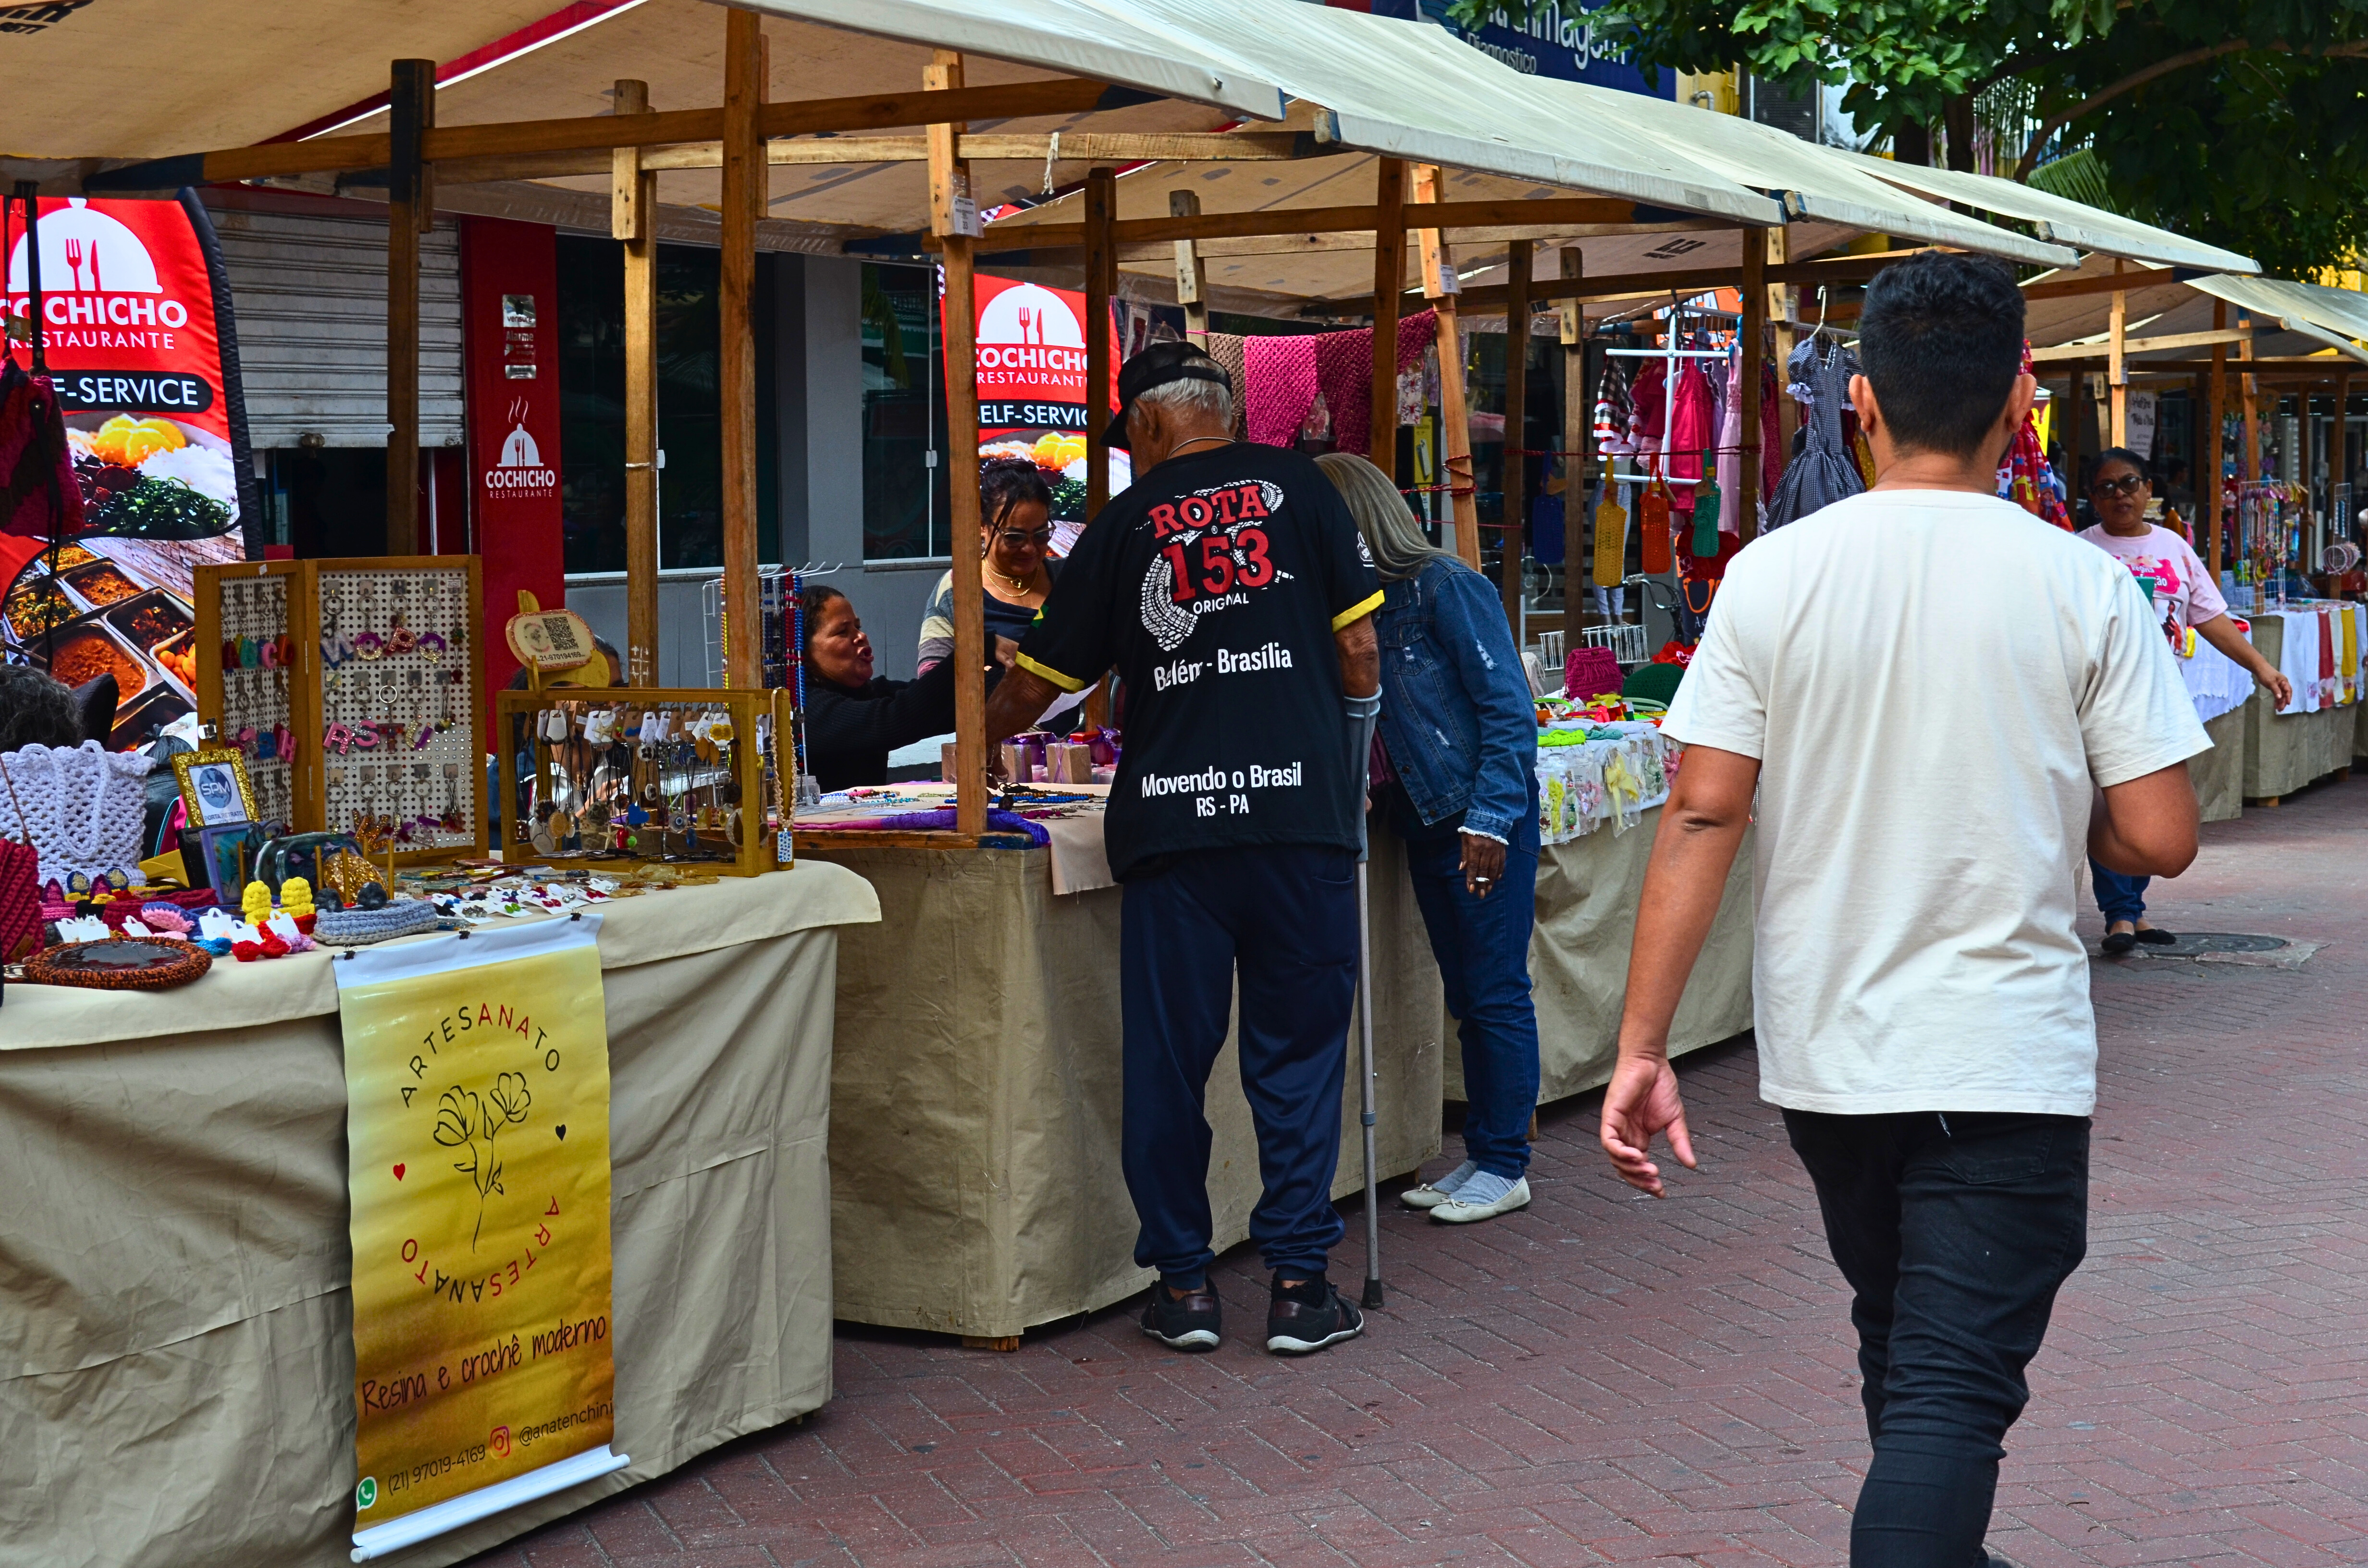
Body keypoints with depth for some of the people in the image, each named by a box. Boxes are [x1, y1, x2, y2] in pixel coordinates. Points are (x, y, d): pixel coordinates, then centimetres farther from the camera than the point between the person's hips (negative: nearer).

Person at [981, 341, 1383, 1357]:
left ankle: (1183, 1282, 14)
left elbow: (1033, 687, 14)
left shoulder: (1122, 528, 7)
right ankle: (1298, 1282, 7)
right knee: (1298, 1053, 7)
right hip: (1300, 813, 0)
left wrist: (974, 741, 33)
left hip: (1170, 825, 0)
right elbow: (1358, 650, 3)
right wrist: (1353, 746, 20)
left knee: (1168, 1062, 9)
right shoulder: (1295, 487, 6)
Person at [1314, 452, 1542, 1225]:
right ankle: (1480, 1156, 21)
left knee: (1497, 995, -1)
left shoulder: (1445, 586, -13)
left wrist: (1489, 820, -19)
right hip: (1425, 823, 8)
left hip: (1487, 821, -8)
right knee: (1467, 999, 13)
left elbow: (1509, 710, -15)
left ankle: (1505, 1167, 6)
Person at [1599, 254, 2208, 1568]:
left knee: (1901, 1355, 24)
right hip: (2004, 1063, -4)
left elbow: (1701, 816, -8)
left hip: (1823, 1061, 4)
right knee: (1953, 1391, -2)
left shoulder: (1771, 576, -5)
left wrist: (1642, 1045, -5)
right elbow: (2160, 840, -8)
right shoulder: (2082, 587, -9)